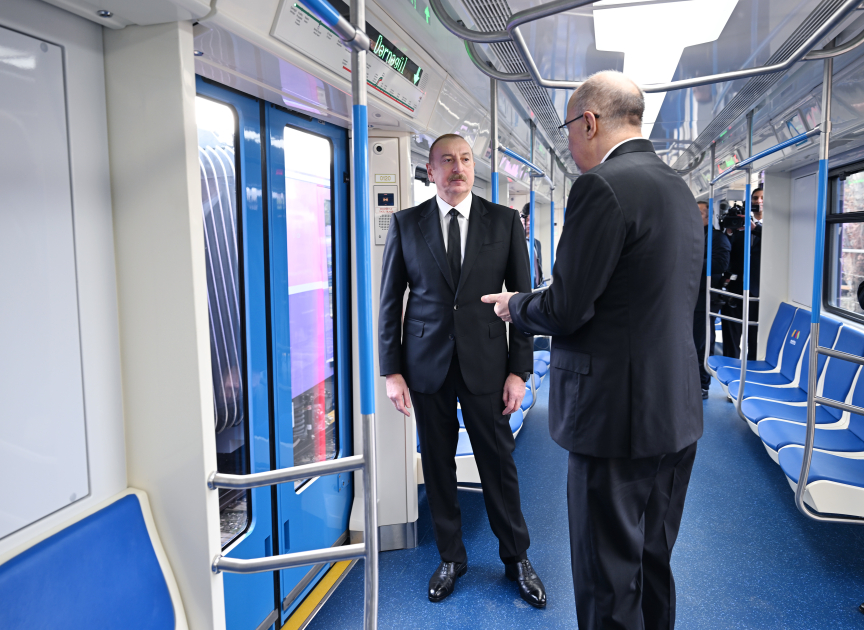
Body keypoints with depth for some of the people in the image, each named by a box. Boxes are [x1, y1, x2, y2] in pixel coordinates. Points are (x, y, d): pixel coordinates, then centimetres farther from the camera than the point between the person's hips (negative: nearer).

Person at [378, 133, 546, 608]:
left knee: (498, 463, 9)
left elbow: (523, 298, 2)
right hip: (427, 367, 1)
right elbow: (390, 301, 4)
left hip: (486, 364, 0)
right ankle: (450, 558, 32)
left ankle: (516, 558, 30)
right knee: (437, 465, 11)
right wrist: (392, 371, -1)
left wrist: (519, 370, -4)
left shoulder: (505, 221, 2)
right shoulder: (406, 223, 3)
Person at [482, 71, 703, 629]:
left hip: (618, 414, -9)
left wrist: (515, 306, 1)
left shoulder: (602, 186, -17)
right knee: (655, 568, 23)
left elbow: (566, 309, -19)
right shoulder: (681, 189, 12)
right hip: (678, 413, 9)